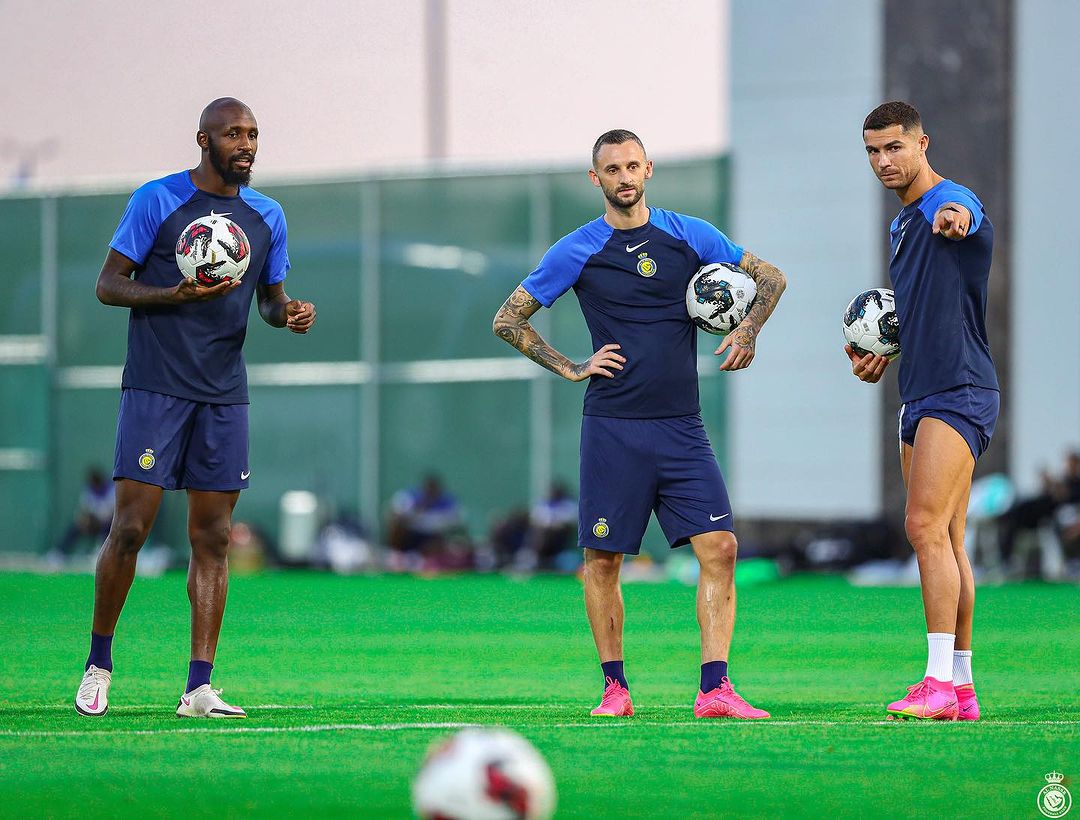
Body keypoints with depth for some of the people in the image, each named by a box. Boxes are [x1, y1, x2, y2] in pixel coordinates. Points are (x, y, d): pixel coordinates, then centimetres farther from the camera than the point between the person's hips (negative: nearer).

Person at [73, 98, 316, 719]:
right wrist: (178, 295, -18)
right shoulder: (157, 200, -2)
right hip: (156, 388, -4)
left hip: (225, 395, 4)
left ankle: (199, 688, 1)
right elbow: (109, 284, -2)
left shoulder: (267, 215, 11)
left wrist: (289, 313, -3)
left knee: (213, 539, 1)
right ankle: (99, 666, 9)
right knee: (131, 528, -8)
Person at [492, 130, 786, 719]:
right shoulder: (577, 251, 2)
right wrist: (570, 368, 0)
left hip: (681, 427, 1)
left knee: (719, 547, -10)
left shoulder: (690, 236, 7)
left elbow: (769, 277, 18)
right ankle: (615, 687, 15)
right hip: (612, 427, -1)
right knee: (602, 559, 1)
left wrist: (748, 330, 1)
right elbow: (509, 320, 8)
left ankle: (714, 690, -9)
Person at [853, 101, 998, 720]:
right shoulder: (904, 224, 19)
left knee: (926, 526, -17)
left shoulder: (951, 200, -11)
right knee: (944, 540, 8)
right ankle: (961, 688, 10)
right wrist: (882, 356, 13)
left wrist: (955, 221, -64)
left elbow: (964, 217, -39)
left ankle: (940, 683, -19)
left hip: (960, 392, -10)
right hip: (920, 397, 10)